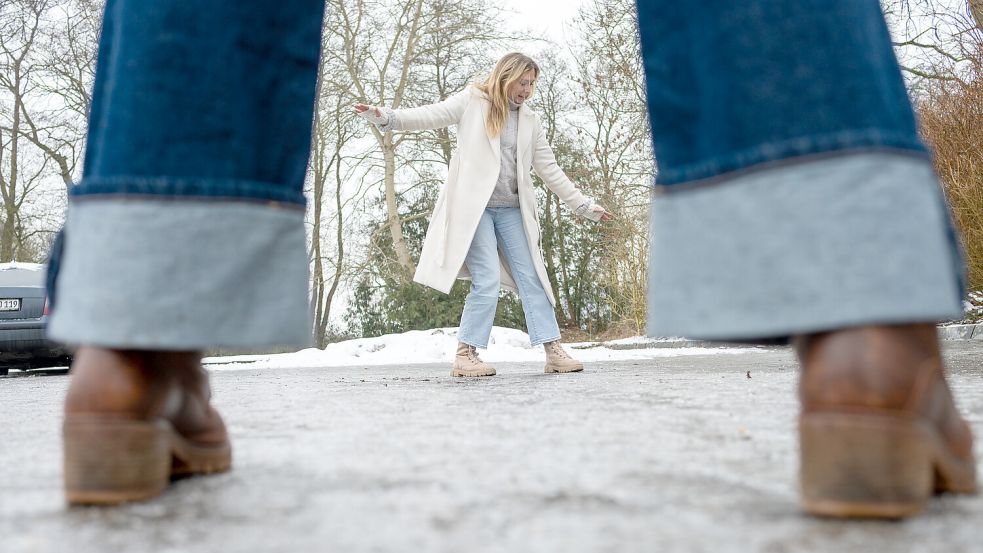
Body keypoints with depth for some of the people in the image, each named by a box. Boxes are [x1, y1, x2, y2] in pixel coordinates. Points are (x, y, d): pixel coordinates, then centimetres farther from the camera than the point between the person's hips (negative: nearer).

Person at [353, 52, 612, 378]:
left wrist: (583, 205, 16)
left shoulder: (530, 121, 14)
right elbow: (429, 116, -5)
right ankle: (465, 355, -3)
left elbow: (550, 170, 17)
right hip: (474, 205, -5)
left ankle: (553, 351, 6)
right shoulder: (472, 101, 3)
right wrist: (386, 117, -20)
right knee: (488, 281, -13)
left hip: (511, 209, 5)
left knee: (531, 278, 2)